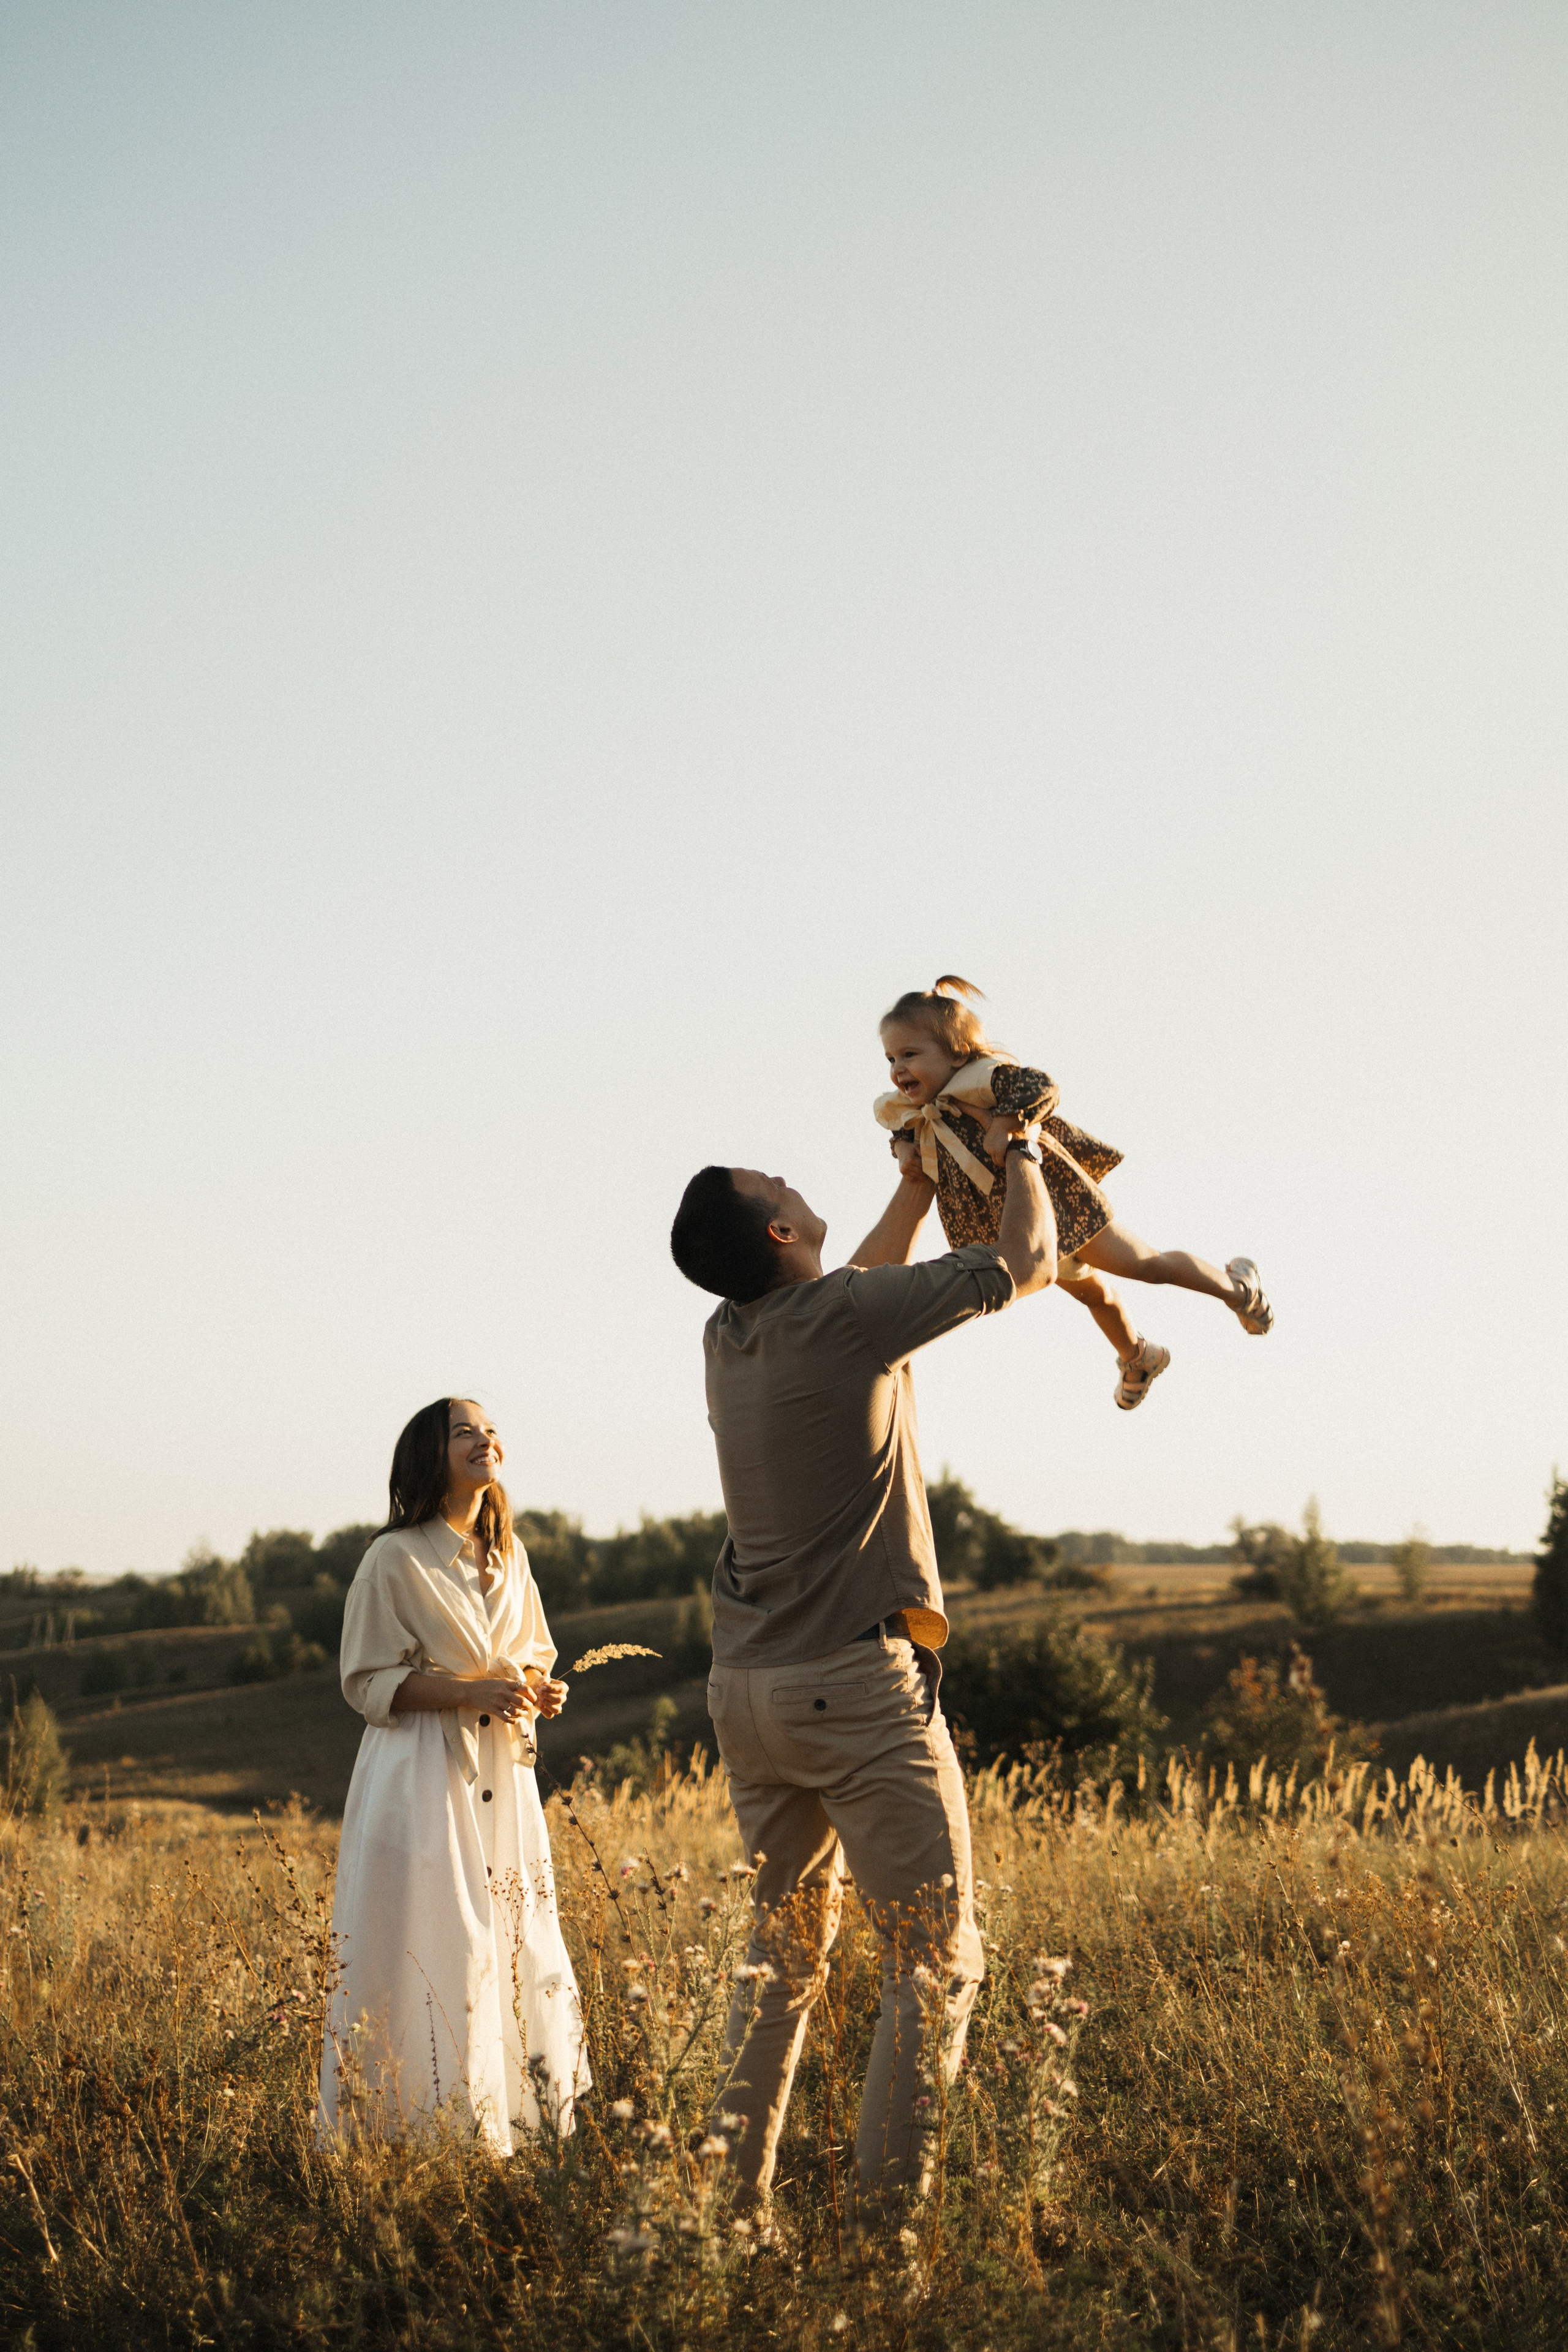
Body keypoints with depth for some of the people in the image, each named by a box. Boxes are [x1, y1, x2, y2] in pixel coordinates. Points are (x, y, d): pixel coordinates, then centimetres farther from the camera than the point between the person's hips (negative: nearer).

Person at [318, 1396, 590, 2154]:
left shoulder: (507, 1554, 13)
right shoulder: (395, 1560, -6)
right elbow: (368, 1681, -8)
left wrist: (541, 1689, 0)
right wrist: (470, 1692, -19)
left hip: (501, 1776, 6)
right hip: (423, 1773, -6)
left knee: (515, 1942, 5)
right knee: (432, 1954, -9)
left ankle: (504, 2124, 12)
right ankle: (434, 2126, -4)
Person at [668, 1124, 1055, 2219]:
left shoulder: (732, 1336, 8)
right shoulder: (844, 1316, -13)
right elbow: (1027, 1259, -1)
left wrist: (920, 1182, 34)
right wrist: (1021, 1155, 17)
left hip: (748, 1686, 8)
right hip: (857, 1684, -8)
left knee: (787, 1945, 18)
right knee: (939, 1954, -3)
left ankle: (737, 2185, 15)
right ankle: (889, 2202, -10)